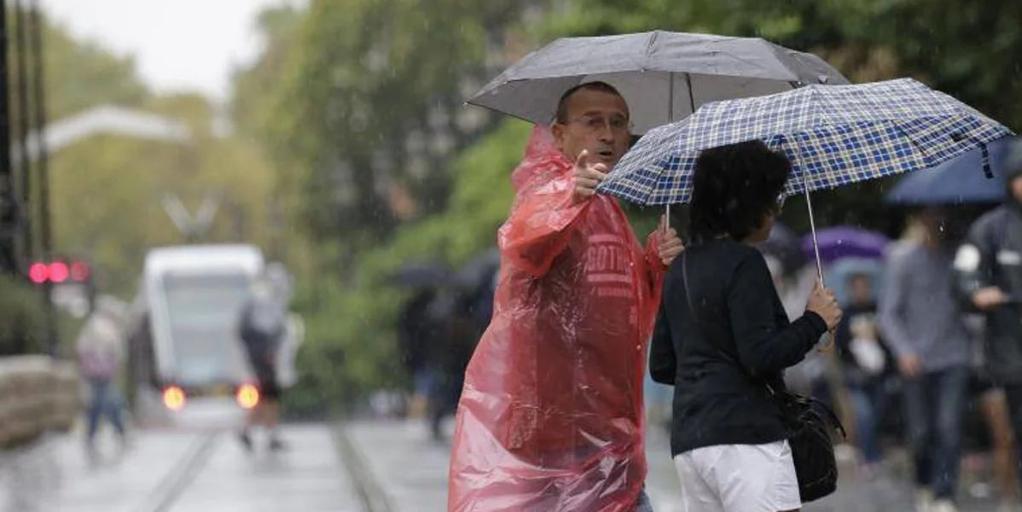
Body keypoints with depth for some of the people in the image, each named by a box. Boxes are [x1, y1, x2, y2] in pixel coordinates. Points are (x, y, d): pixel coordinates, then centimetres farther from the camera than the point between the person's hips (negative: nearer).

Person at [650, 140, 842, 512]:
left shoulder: (681, 268, 17)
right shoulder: (743, 263, -8)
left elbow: (661, 366, 20)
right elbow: (761, 356, -16)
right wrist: (815, 321, -4)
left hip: (688, 439, 9)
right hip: (743, 433, -9)